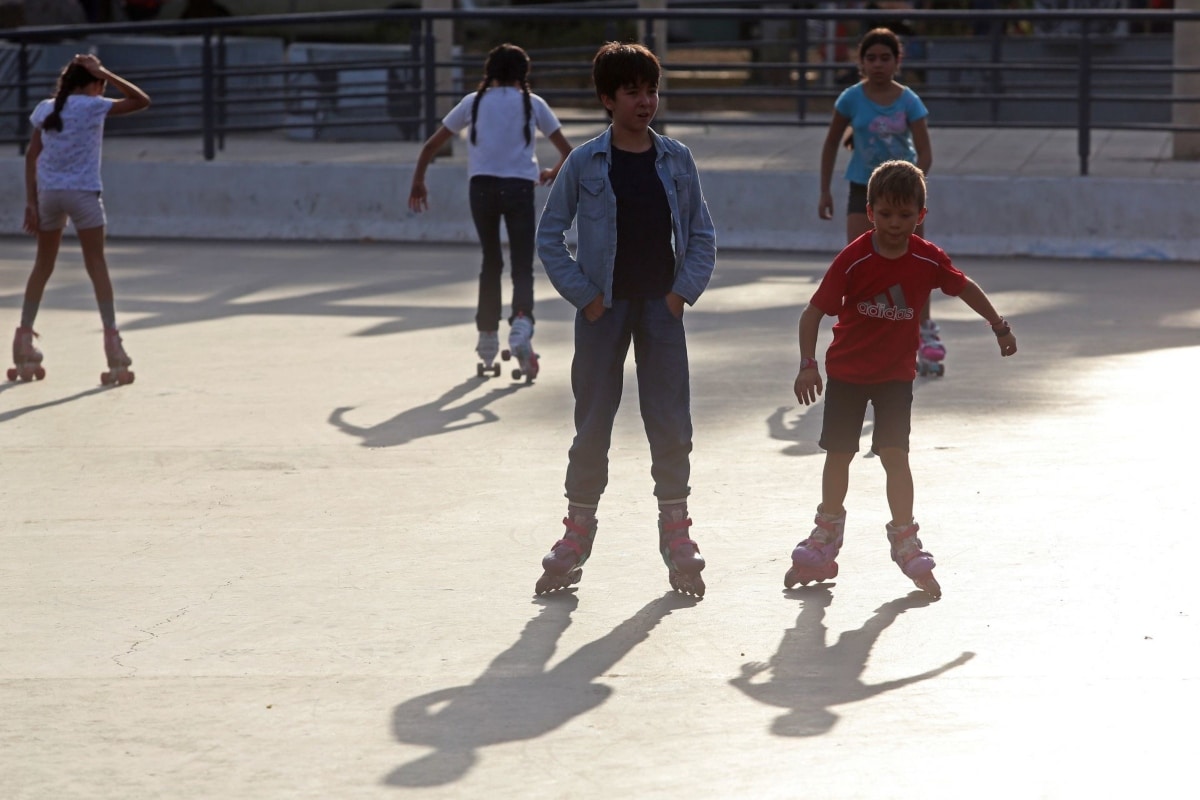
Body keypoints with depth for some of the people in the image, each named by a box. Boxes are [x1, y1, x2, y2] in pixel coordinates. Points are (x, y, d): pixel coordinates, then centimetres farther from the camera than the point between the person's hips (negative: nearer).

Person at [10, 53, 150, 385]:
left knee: (43, 265, 14)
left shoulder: (45, 109, 8)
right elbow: (142, 101, -2)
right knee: (97, 265, 1)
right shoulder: (91, 107, -4)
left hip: (48, 193, 4)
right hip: (82, 193, -4)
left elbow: (31, 156, 6)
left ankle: (24, 344, 14)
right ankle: (111, 337, -6)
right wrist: (104, 73, -1)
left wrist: (31, 202, 7)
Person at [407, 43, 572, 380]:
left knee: (491, 263, 16)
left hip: (482, 185, 2)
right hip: (520, 186, -1)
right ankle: (521, 322, -26)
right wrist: (554, 173, 32)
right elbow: (567, 151, 12)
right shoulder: (533, 103, 11)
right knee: (522, 266, -1)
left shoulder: (474, 102, 13)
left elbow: (432, 145, 14)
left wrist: (418, 182, 25)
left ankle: (487, 336, 17)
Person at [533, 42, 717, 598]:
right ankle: (577, 533, 13)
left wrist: (684, 290, -3)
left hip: (661, 307, 1)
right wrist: (582, 295, -5)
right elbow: (550, 234, 2)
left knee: (671, 422, 1)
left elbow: (701, 234, 9)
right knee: (592, 422, 3)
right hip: (603, 310, -1)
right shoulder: (586, 163, -3)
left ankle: (676, 534, 12)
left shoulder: (676, 160, 3)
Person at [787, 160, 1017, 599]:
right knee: (838, 455, 9)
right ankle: (826, 539, 25)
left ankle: (905, 542, 2)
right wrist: (808, 364, -26)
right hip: (847, 371, 0)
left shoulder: (928, 260, -12)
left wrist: (999, 326, 14)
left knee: (895, 455, -9)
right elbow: (814, 312, -17)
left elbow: (965, 287, 7)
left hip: (896, 373, 0)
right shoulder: (852, 260, -19)